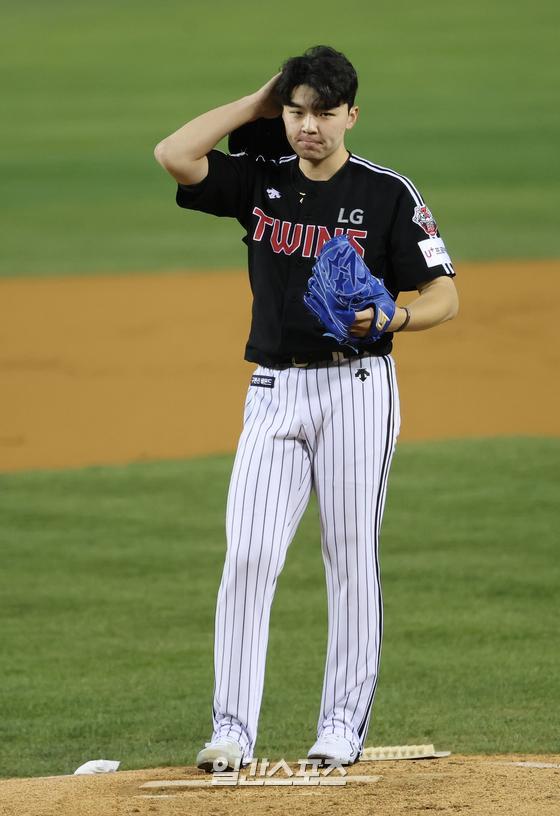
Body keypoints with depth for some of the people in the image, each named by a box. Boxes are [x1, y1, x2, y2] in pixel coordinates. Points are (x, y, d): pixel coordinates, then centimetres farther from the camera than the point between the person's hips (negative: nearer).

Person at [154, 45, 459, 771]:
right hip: (274, 392, 3)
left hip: (356, 390, -3)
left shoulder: (387, 194, -3)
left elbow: (444, 297, -4)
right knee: (248, 555, -7)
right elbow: (174, 154, -7)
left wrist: (391, 318, -25)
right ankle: (233, 731, -8)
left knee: (351, 558, 1)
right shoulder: (261, 182, 6)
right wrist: (260, 103, -1)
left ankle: (344, 725, 10)